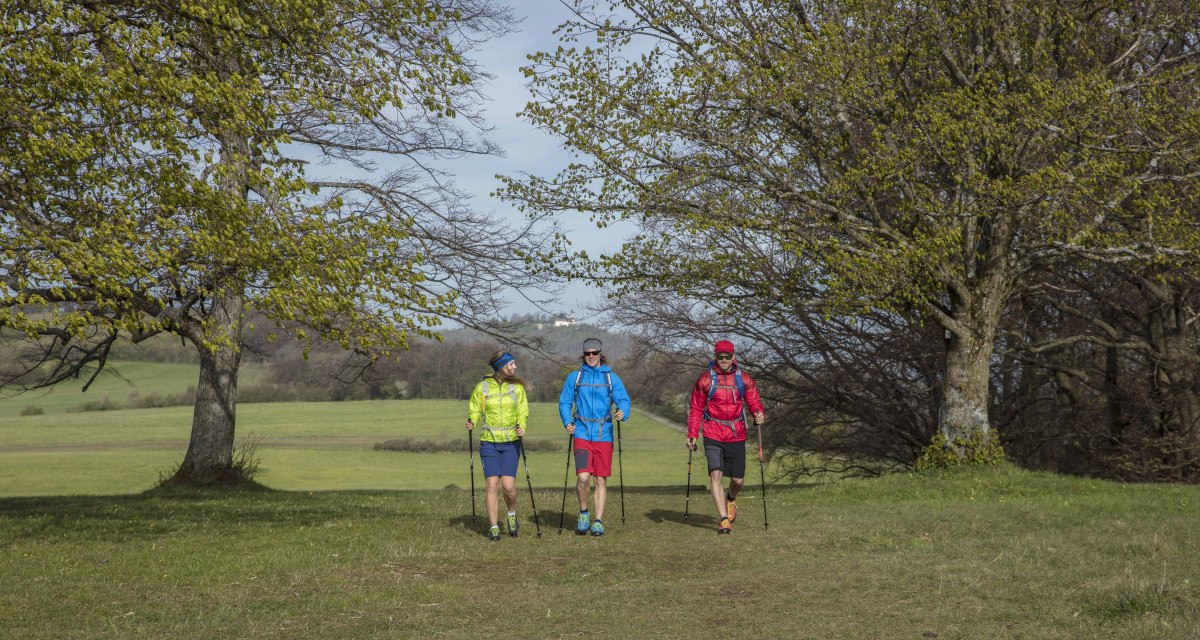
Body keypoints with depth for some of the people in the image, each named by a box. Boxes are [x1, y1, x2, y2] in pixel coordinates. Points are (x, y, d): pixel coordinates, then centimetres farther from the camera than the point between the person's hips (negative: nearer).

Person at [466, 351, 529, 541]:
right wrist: (472, 422, -13)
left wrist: (521, 427, -15)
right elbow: (475, 410, 8)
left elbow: (523, 411, 5)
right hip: (489, 442, 0)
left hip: (511, 443, 0)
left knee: (508, 485, -9)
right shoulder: (482, 387, 2)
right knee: (492, 485, -6)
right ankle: (494, 527, 3)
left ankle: (511, 514, 20)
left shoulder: (517, 387, 5)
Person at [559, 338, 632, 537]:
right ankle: (583, 512, 8)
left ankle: (598, 522, 10)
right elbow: (564, 402, 9)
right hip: (582, 434, -1)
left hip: (604, 435, 1)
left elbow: (624, 401, 0)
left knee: (601, 479, 2)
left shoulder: (611, 378, 9)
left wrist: (622, 413, -23)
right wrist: (567, 421, -9)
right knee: (583, 477, -15)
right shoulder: (574, 377, 9)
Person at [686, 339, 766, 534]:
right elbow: (696, 408, 5)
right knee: (716, 474, -16)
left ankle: (731, 498, 42)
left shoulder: (744, 379, 4)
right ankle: (724, 520, -14)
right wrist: (692, 434, -2)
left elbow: (754, 401, 6)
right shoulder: (705, 379, 1)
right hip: (713, 435, -2)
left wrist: (759, 415, -17)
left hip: (736, 436, 2)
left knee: (738, 480, 7)